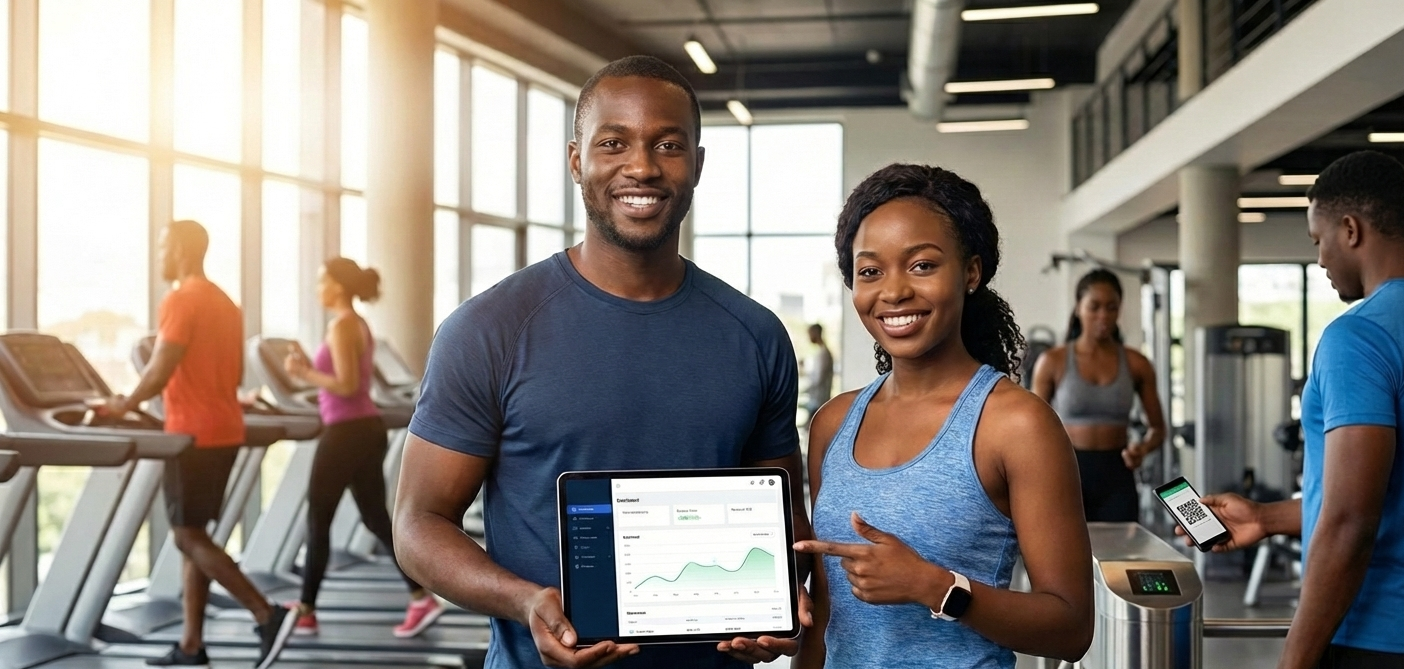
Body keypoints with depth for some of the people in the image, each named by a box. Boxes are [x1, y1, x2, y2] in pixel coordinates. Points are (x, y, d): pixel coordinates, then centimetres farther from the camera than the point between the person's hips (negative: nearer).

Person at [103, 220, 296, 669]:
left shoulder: (180, 300, -13)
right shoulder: (225, 304, 15)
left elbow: (161, 370, -18)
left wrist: (126, 404, -1)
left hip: (194, 434, -9)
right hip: (224, 431, 9)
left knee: (188, 537, -3)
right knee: (193, 536, 12)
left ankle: (267, 616, -10)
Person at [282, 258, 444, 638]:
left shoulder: (341, 326, -13)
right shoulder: (359, 325, 15)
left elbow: (346, 386, -20)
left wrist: (303, 373, -11)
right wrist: (309, 368, 14)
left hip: (346, 433, -9)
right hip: (367, 430, 9)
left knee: (318, 521, 1)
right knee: (377, 518, 9)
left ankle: (305, 612, 9)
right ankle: (422, 599, 4)